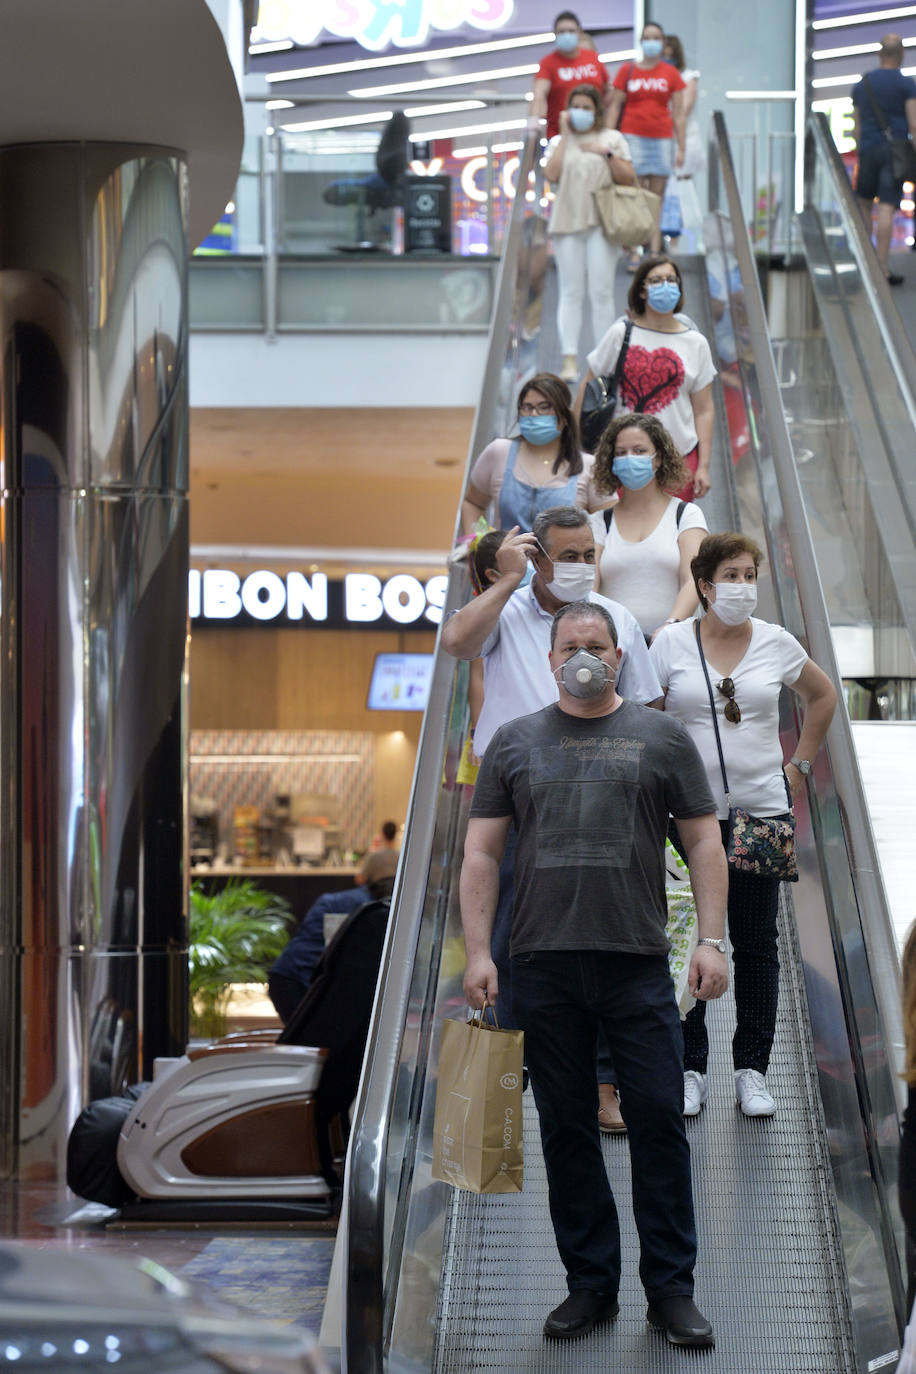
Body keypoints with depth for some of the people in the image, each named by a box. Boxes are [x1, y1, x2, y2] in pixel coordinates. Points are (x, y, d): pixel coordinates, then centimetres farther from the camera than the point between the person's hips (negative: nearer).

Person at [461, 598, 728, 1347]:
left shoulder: (662, 737, 8)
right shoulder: (515, 743, 11)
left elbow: (704, 842, 6)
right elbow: (481, 853, 9)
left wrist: (712, 940, -4)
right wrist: (478, 952, 0)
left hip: (638, 964, -2)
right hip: (544, 968, 2)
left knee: (660, 1123, -3)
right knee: (566, 1130, 6)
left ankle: (671, 1288, 4)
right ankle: (590, 1284, 14)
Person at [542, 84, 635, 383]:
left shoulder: (612, 138, 11)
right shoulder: (559, 142, 13)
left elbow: (629, 179, 5)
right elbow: (551, 174, -6)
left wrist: (607, 154, -8)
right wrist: (565, 135, -2)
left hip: (602, 223, -1)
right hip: (567, 221, 1)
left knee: (602, 291, -4)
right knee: (571, 293, -3)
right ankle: (570, 360, -7)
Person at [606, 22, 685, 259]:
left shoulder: (671, 73, 9)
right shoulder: (627, 70, 5)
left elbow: (678, 113, 9)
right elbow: (614, 107, 6)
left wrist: (681, 148, 5)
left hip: (661, 139, 2)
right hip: (632, 138, -2)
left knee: (656, 199, 2)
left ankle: (654, 254, 3)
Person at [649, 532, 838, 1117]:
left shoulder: (777, 643, 2)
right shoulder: (672, 643, -2)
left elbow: (823, 696, 18)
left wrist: (800, 763, 14)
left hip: (762, 807, 1)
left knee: (757, 944, 4)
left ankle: (753, 1071, 12)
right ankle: (690, 1069, 12)